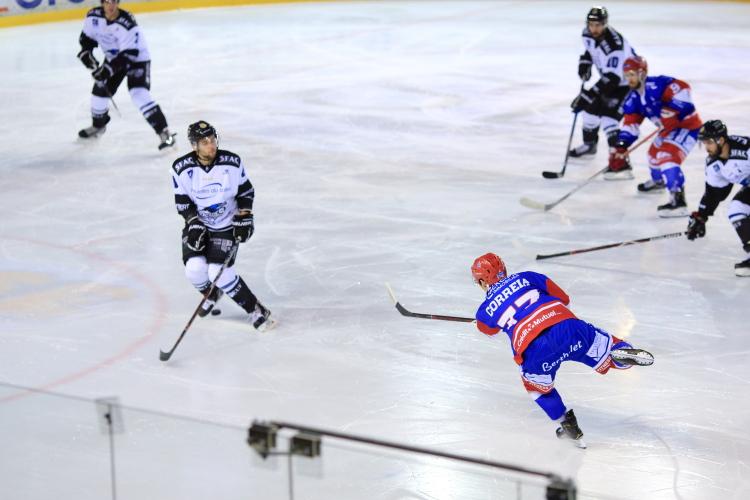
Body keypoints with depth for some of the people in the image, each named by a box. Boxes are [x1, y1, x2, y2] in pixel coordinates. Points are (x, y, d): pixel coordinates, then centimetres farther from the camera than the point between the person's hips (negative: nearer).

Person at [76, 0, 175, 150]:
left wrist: (108, 69, -37)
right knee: (100, 91, 9)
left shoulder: (127, 24, -33)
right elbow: (87, 36, 5)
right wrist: (86, 51, -14)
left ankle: (164, 133, -21)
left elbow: (128, 54, -32)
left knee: (140, 95, -23)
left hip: (137, 59, -6)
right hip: (113, 58, 6)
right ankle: (98, 125, 38)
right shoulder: (94, 16, -14)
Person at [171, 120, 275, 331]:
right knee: (195, 268, -19)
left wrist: (244, 217, -8)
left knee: (219, 273, -19)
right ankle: (211, 295, 16)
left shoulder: (232, 162, -12)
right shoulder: (182, 168, -13)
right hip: (198, 224, 2)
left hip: (226, 225, -2)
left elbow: (246, 191, 1)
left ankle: (255, 310, -4)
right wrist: (194, 224, -16)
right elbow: (182, 202, -4)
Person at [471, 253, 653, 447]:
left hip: (534, 350, -1)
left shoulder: (485, 312, 21)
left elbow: (489, 329, 45)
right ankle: (621, 351, -19)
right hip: (567, 325, 1)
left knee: (537, 384, 30)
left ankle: (567, 424, 24)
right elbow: (563, 298, 28)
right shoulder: (524, 277, 23)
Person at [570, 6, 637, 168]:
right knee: (591, 107, 16)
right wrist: (584, 64, -6)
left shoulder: (614, 45, -38)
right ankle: (589, 144, 41)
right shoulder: (589, 34, -11)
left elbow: (611, 78, -41)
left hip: (626, 83, -9)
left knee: (608, 116, -22)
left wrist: (587, 95, -44)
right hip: (608, 76, 9)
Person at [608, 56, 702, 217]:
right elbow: (630, 124, 2)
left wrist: (670, 113, -38)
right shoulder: (633, 99, 3)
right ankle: (658, 181, 60)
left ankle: (678, 200, -36)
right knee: (654, 153, 28)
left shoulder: (656, 84, -25)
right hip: (669, 129, 10)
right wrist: (620, 148, -10)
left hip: (687, 125, -10)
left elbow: (682, 89, -36)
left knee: (667, 156, -27)